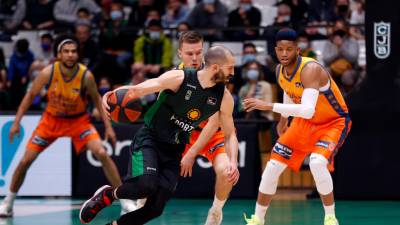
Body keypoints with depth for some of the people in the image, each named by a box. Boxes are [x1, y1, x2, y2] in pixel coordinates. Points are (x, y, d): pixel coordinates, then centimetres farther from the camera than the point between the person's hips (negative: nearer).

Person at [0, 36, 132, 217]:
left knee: (102, 154, -20)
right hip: (52, 119, 1)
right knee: (26, 161, -2)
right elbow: (30, 96, -6)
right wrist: (16, 122, -8)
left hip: (78, 120, -1)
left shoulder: (86, 76, -23)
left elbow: (96, 99, -6)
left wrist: (108, 126, -11)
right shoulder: (48, 73, -22)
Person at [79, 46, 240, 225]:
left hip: (174, 150, 5)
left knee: (155, 207, -5)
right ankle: (108, 195, 1)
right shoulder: (179, 78, -17)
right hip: (149, 140, -5)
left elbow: (230, 134, 8)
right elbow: (137, 89, -18)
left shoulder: (224, 98, -4)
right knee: (146, 185, -30)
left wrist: (233, 162, -10)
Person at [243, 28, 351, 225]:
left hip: (334, 122, -7)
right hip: (305, 122, 7)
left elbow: (308, 110, -45)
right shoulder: (280, 70, -8)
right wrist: (283, 120, 24)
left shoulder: (310, 69, -33)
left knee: (317, 163, -32)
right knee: (273, 166, 0)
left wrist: (269, 106, -46)